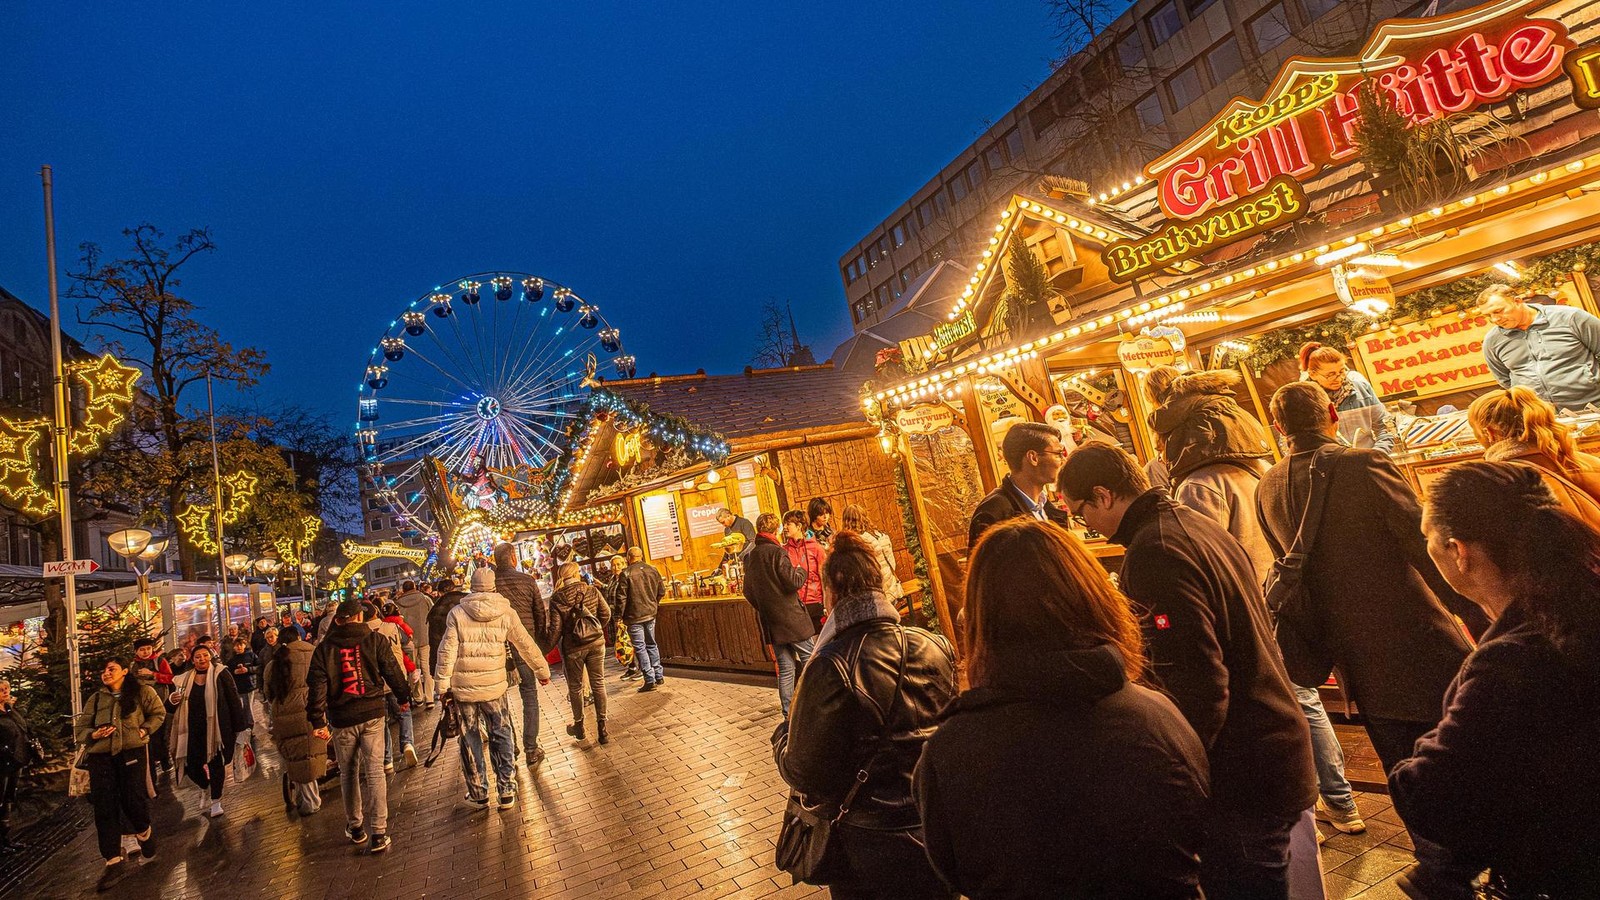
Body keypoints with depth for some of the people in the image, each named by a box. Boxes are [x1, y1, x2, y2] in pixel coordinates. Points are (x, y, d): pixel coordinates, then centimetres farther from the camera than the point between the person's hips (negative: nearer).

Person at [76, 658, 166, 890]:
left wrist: (144, 731, -3)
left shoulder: (141, 691, 5)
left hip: (131, 751, -3)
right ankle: (114, 862, 6)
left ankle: (145, 835, 28)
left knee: (132, 799, -4)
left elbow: (158, 713, 12)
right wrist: (93, 734, -7)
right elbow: (80, 729, 14)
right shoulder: (95, 698, 13)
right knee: (104, 808, -1)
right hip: (100, 755, 3)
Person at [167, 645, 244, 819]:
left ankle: (216, 800, 23)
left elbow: (233, 700, -7)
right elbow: (172, 707, 12)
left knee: (216, 763, 5)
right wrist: (172, 700, -12)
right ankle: (205, 788, 37)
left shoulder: (220, 674, -6)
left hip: (216, 727, -3)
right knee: (192, 765, 5)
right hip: (193, 730, 3)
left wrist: (238, 726, -10)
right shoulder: (184, 680, 5)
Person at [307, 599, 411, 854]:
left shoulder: (324, 648, 0)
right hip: (372, 714, -1)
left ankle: (355, 826, 28)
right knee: (374, 771, 1)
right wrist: (404, 697, 15)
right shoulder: (375, 640, -2)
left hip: (342, 719, 1)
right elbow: (393, 671, 1)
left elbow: (317, 687, -4)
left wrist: (317, 721, 0)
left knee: (348, 773, 16)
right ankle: (379, 832, -2)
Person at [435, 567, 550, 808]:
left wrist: (443, 685, 2)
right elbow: (526, 645, 4)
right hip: (494, 685, 0)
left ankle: (479, 794, 22)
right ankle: (507, 792, 14)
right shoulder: (506, 613, -3)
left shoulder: (457, 613, -4)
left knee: (470, 740, 12)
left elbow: (447, 651, -6)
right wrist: (542, 671, 16)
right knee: (501, 737, 11)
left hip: (462, 687, 0)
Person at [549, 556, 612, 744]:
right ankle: (602, 729, 10)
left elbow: (556, 628, -11)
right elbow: (606, 614, -2)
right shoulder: (591, 591, -4)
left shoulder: (557, 598, -10)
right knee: (598, 684, 9)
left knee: (575, 687, 17)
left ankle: (579, 726, 32)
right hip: (596, 643, 2)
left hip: (573, 647, -1)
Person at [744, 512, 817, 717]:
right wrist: (801, 571, 3)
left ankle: (788, 714, 12)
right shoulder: (777, 552, -14)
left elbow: (748, 592, 14)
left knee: (785, 668, 11)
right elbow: (793, 582, -16)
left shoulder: (749, 557, 9)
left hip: (770, 622, 7)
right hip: (791, 618, -6)